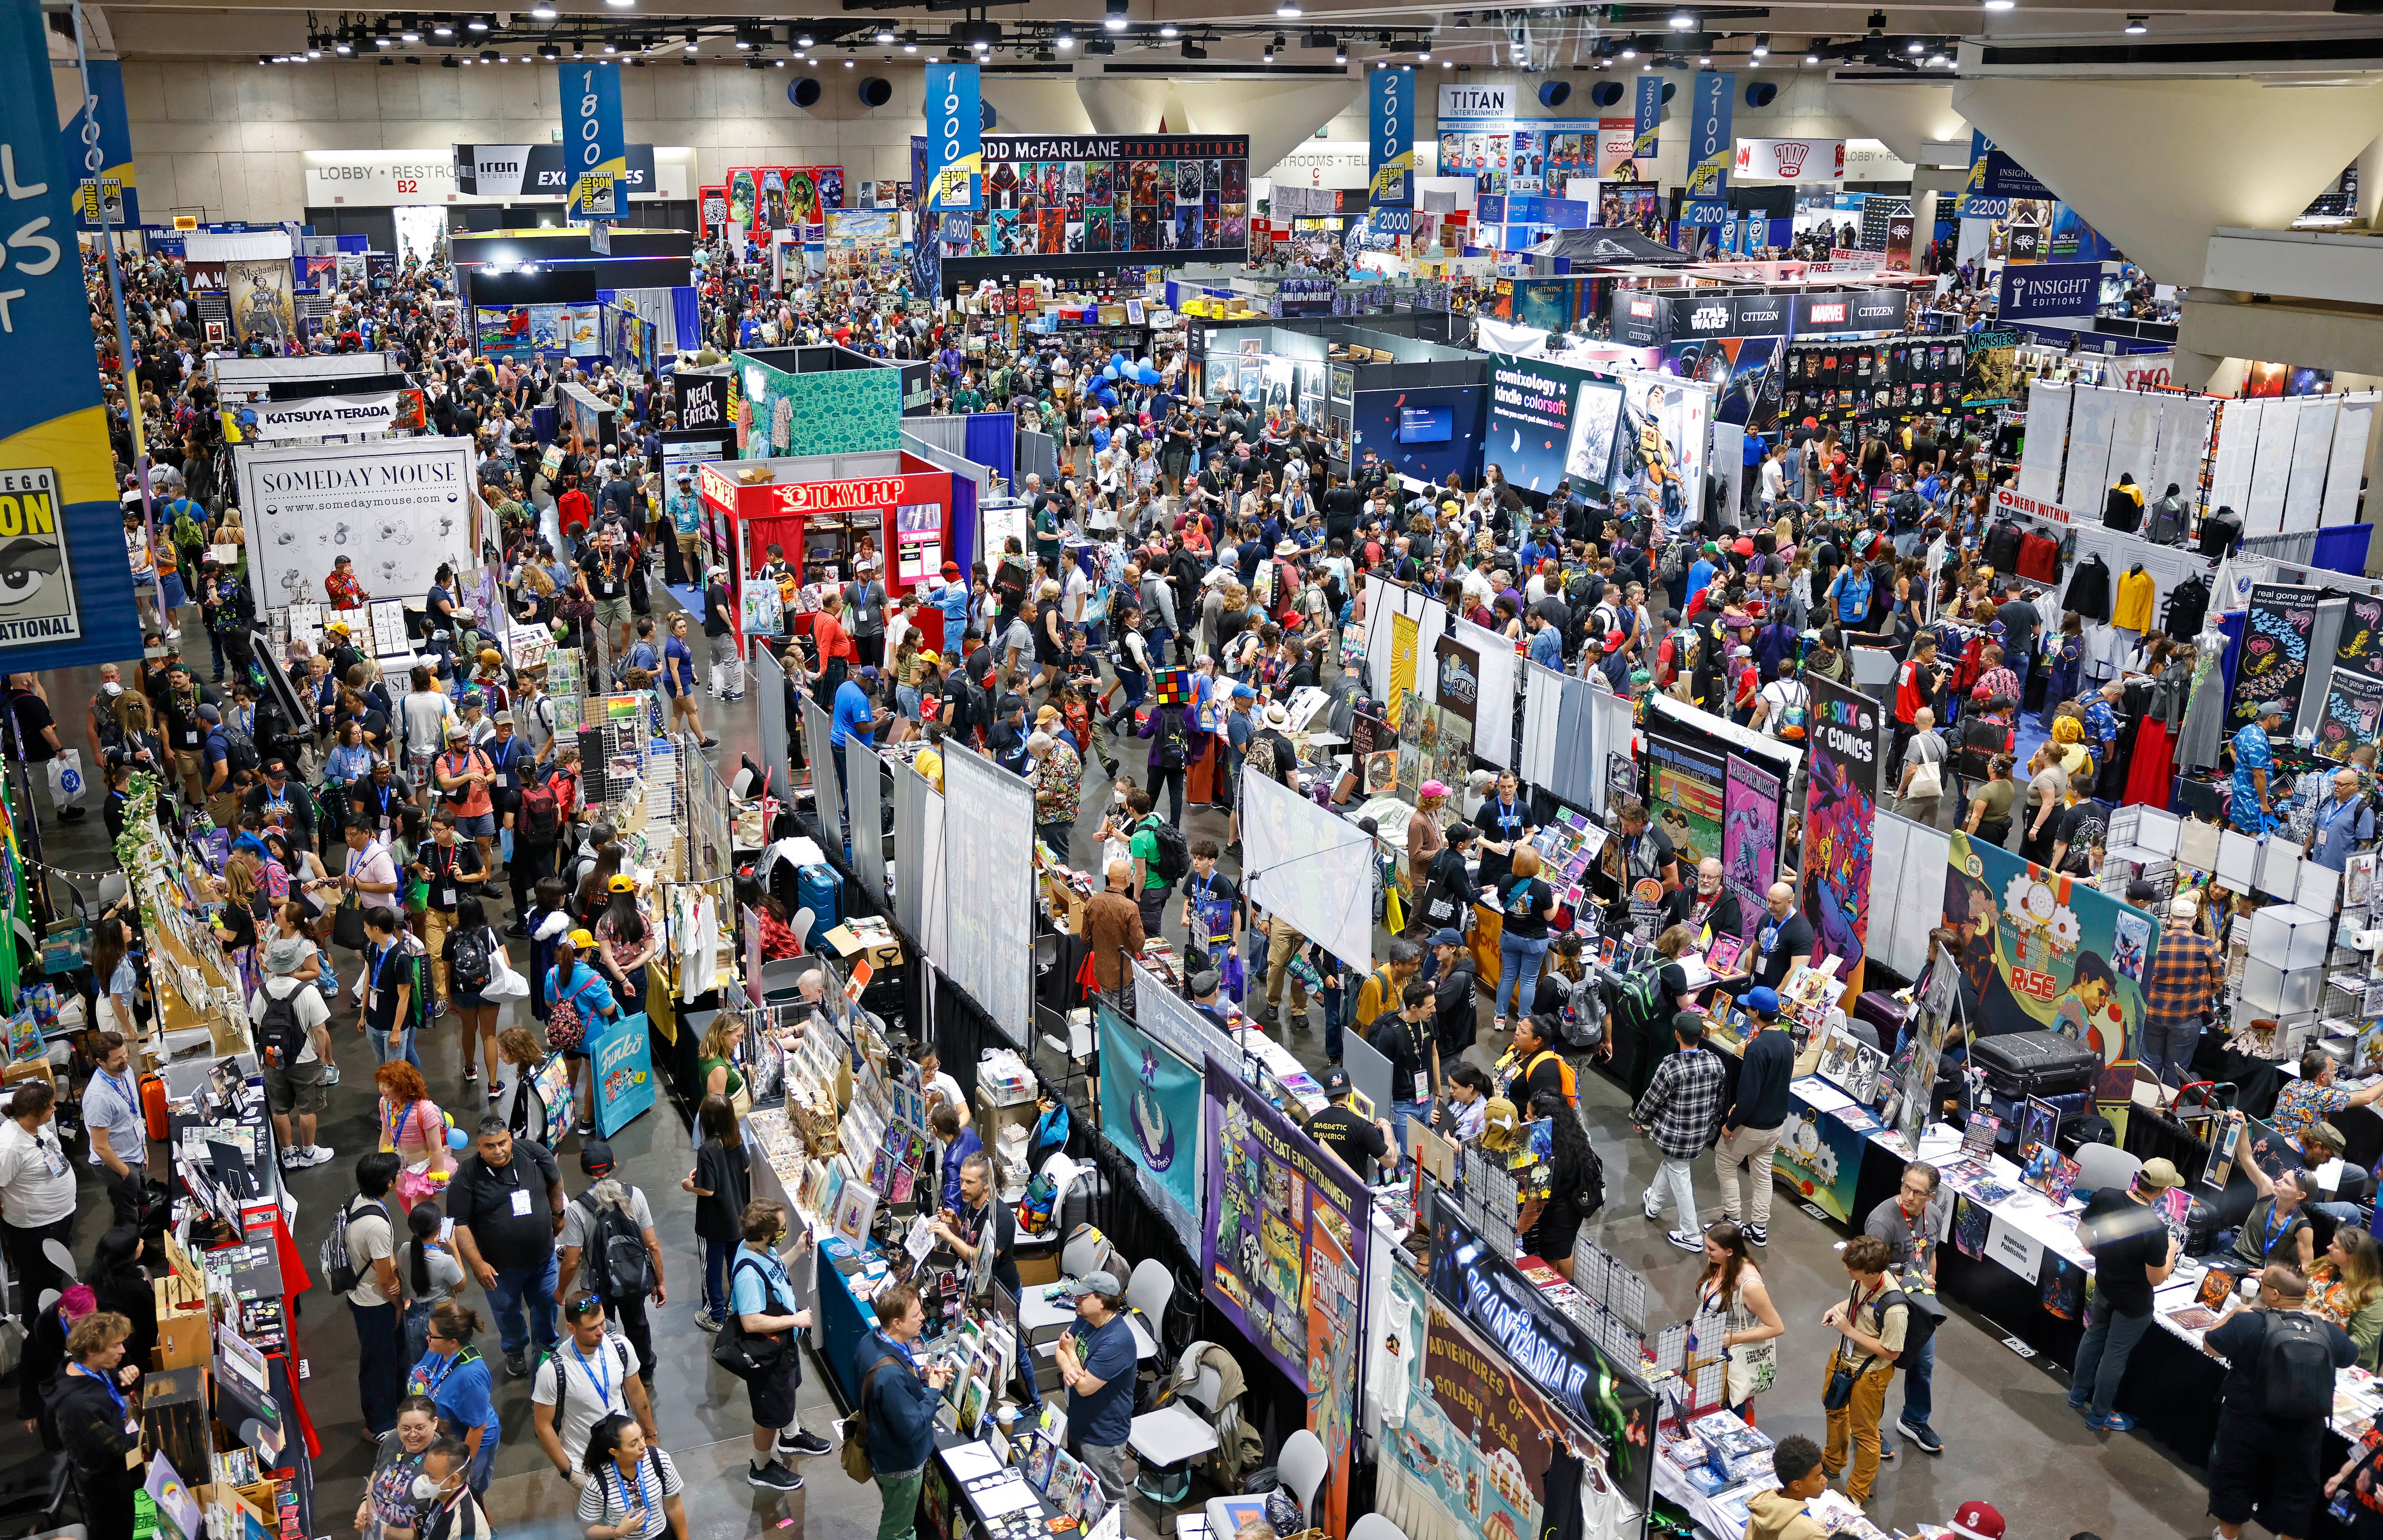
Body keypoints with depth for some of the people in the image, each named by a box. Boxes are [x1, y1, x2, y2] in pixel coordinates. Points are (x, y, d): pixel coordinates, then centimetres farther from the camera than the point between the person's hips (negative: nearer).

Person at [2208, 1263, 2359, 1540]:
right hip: (2302, 1432, 2)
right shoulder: (2326, 1329, -10)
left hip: (2247, 1427, -2)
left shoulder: (2249, 1323, -23)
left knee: (2233, 1480, 20)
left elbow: (2209, 1345, -9)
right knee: (2296, 1490, 22)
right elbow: (2352, 1356, 12)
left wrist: (2235, 1315, 1)